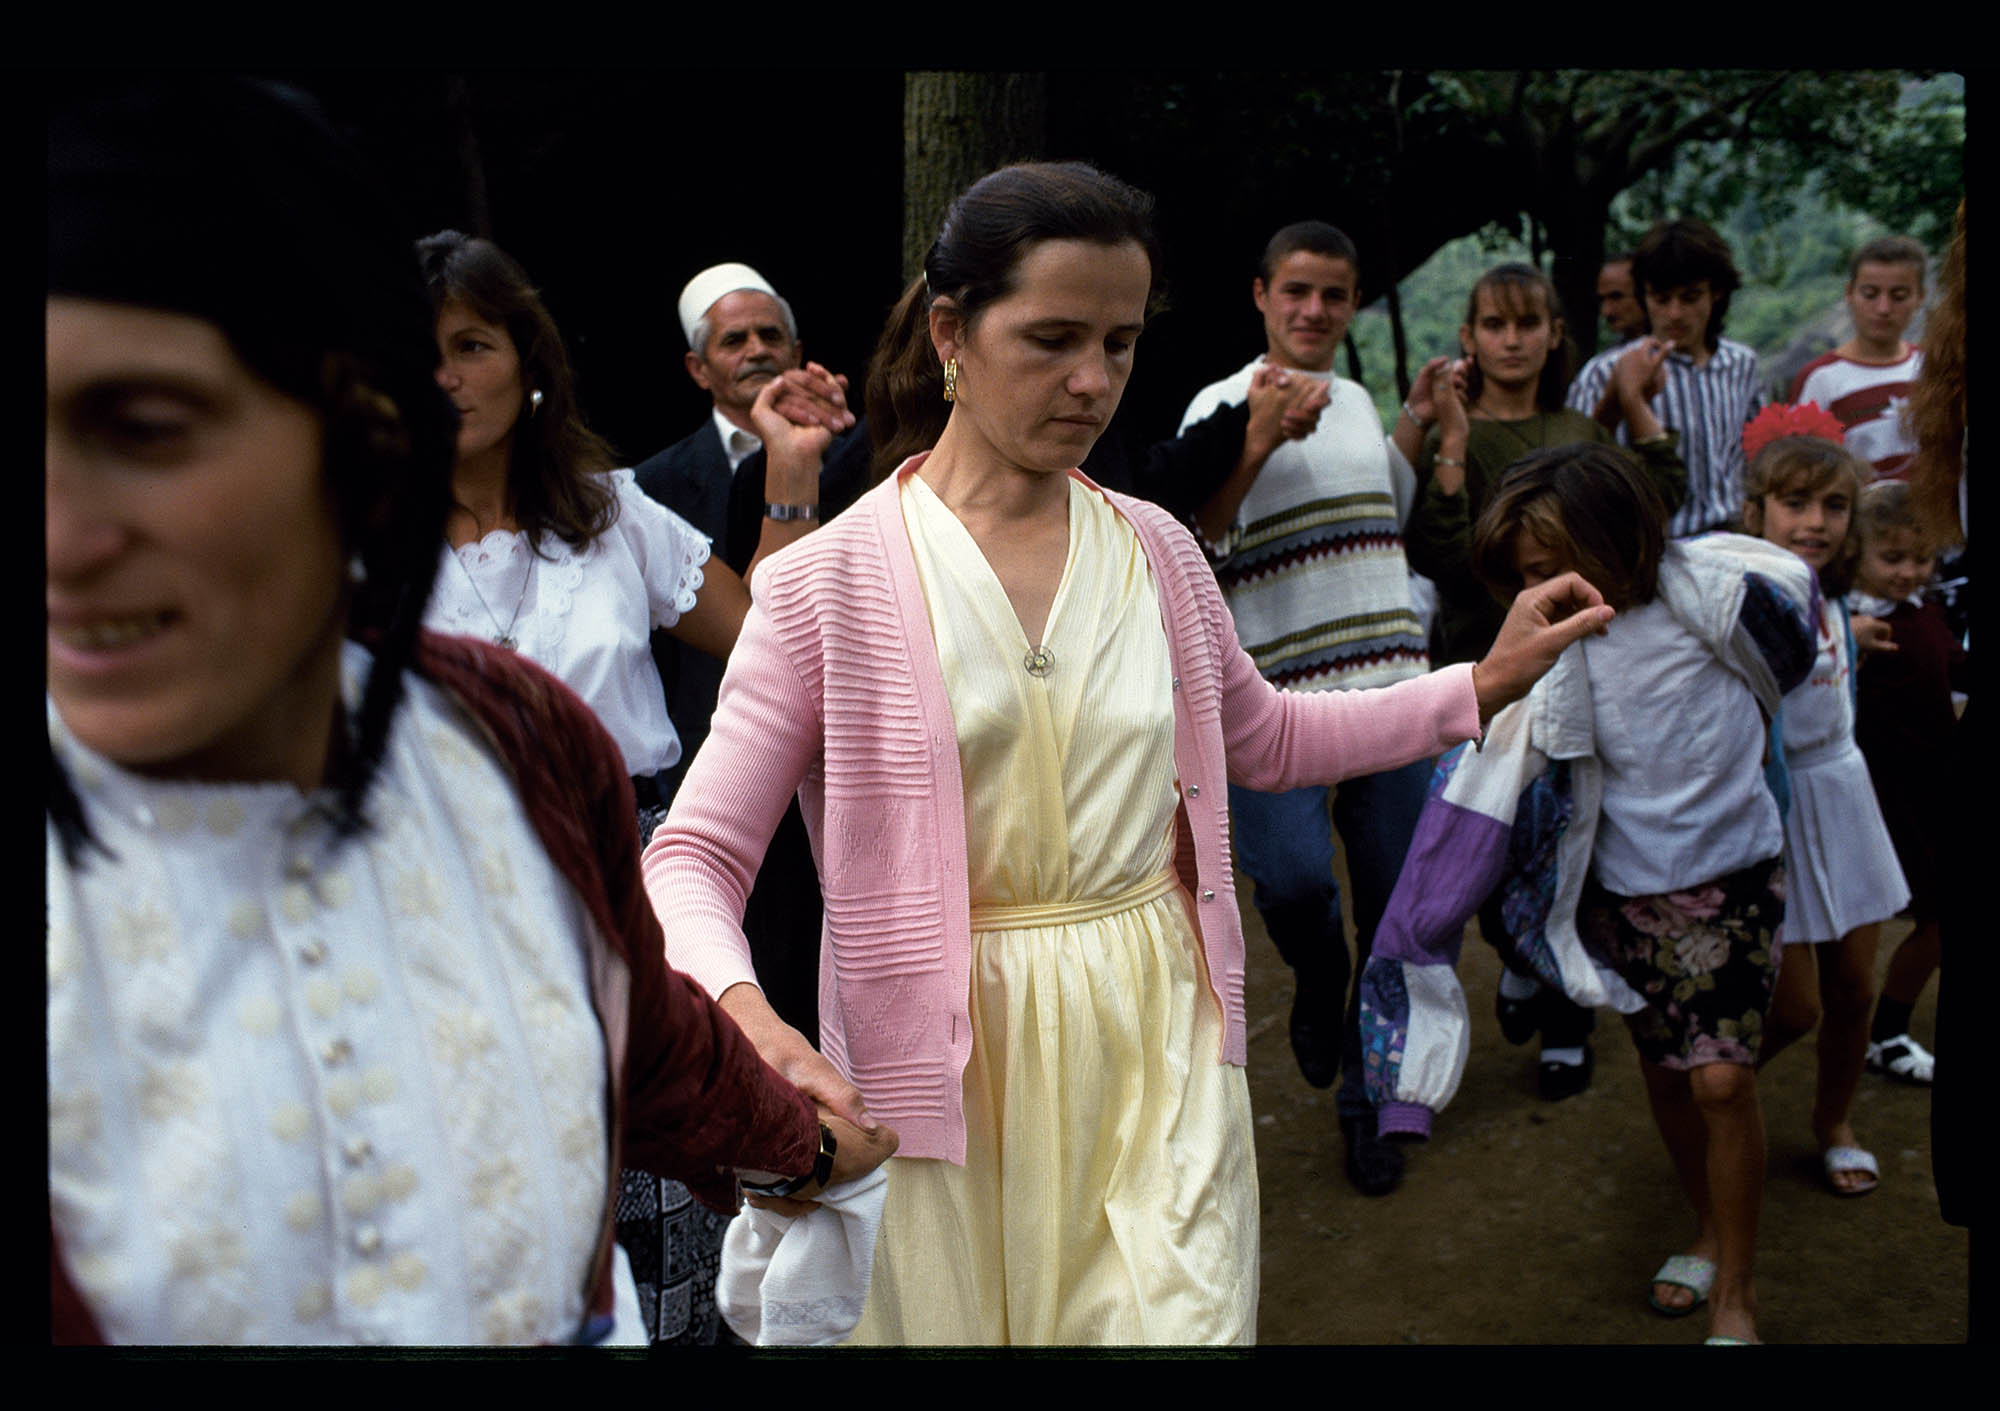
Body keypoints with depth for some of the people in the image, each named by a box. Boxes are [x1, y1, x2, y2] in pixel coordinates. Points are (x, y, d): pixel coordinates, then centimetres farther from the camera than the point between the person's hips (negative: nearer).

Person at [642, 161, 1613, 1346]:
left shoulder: (1155, 551, 5)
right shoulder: (829, 585, -9)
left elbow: (1265, 737, 23)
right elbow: (695, 855, -12)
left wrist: (1484, 682, 15)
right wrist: (746, 1017, -32)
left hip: (1160, 1050, 3)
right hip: (955, 1067, -3)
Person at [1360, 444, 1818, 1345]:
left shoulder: (1710, 589, -18)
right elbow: (1487, 772, -13)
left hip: (1731, 874, -3)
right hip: (1626, 884, 3)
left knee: (1721, 1077, -9)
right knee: (1663, 1070, 13)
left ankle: (1735, 1293, 9)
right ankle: (1710, 1232, 39)